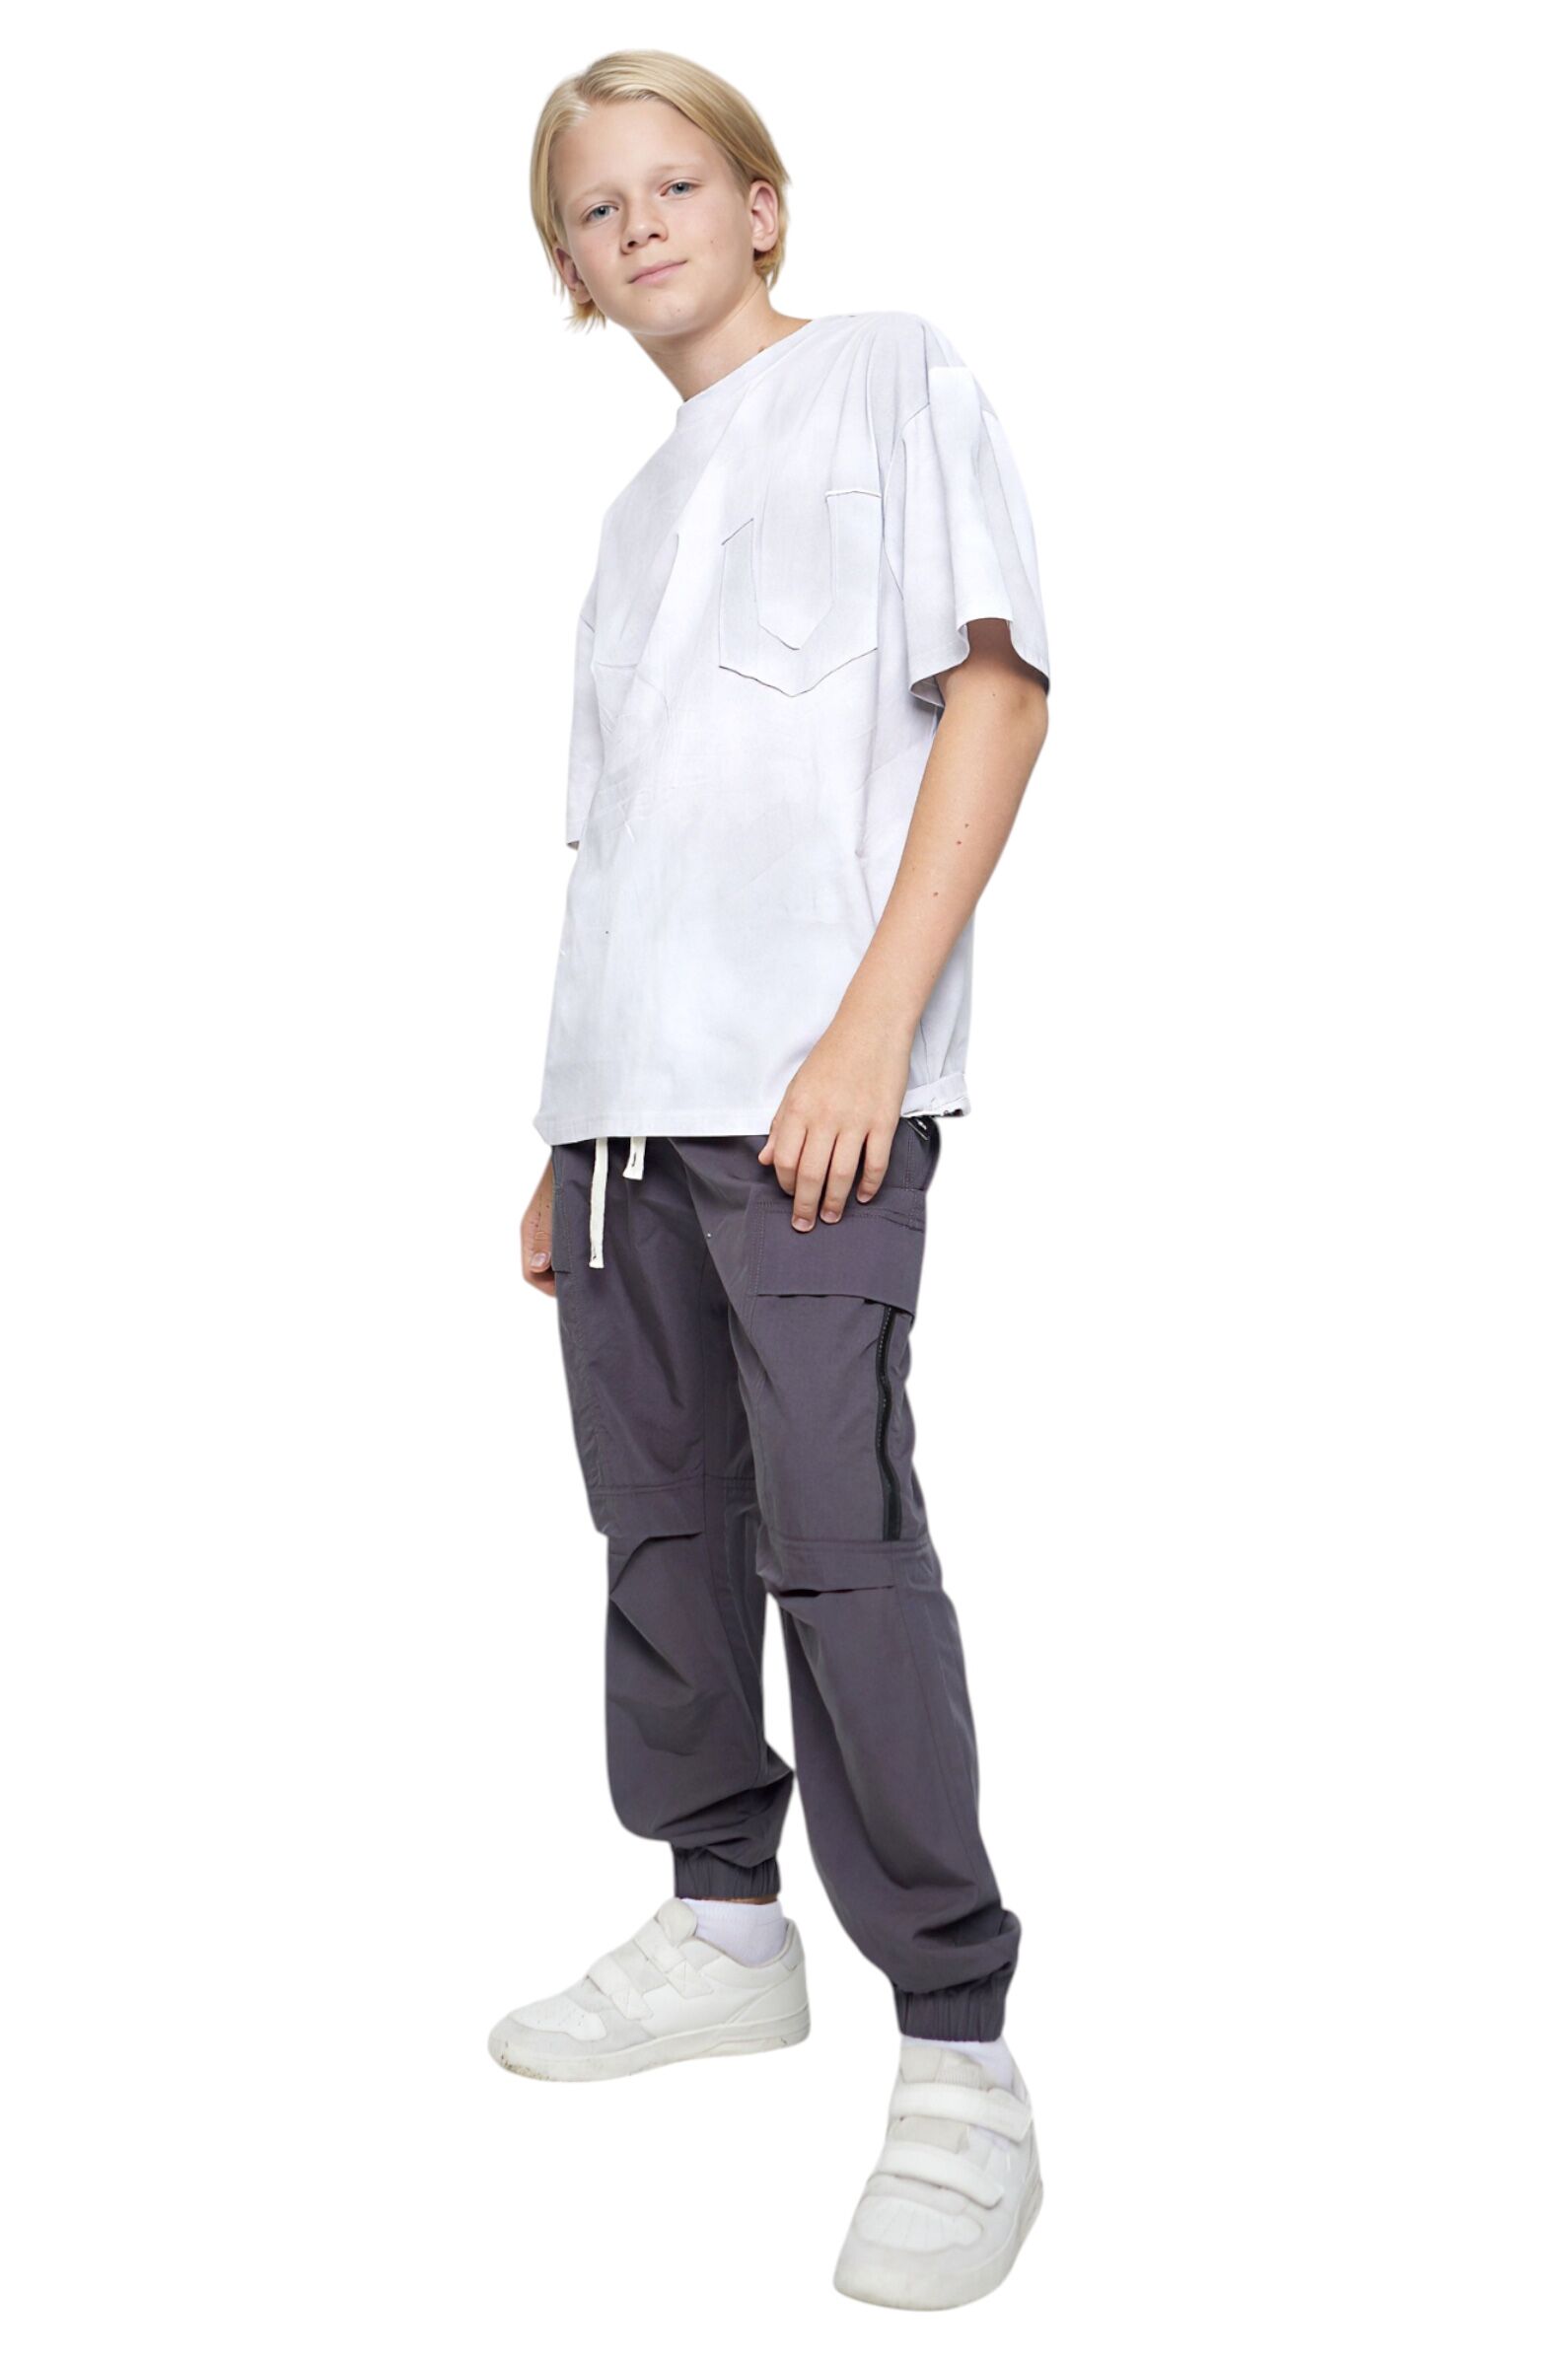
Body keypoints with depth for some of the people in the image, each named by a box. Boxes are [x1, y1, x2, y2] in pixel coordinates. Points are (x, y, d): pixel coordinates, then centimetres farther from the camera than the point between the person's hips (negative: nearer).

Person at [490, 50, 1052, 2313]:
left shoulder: (890, 370, 6)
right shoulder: (642, 506, 25)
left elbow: (999, 680, -5)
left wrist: (876, 1022, -15)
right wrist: (574, 1136, 17)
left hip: (809, 1092, -7)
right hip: (629, 1097, 7)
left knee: (836, 1534, -12)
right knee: (668, 1520, 10)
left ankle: (960, 2057, -4)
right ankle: (726, 1926, 25)